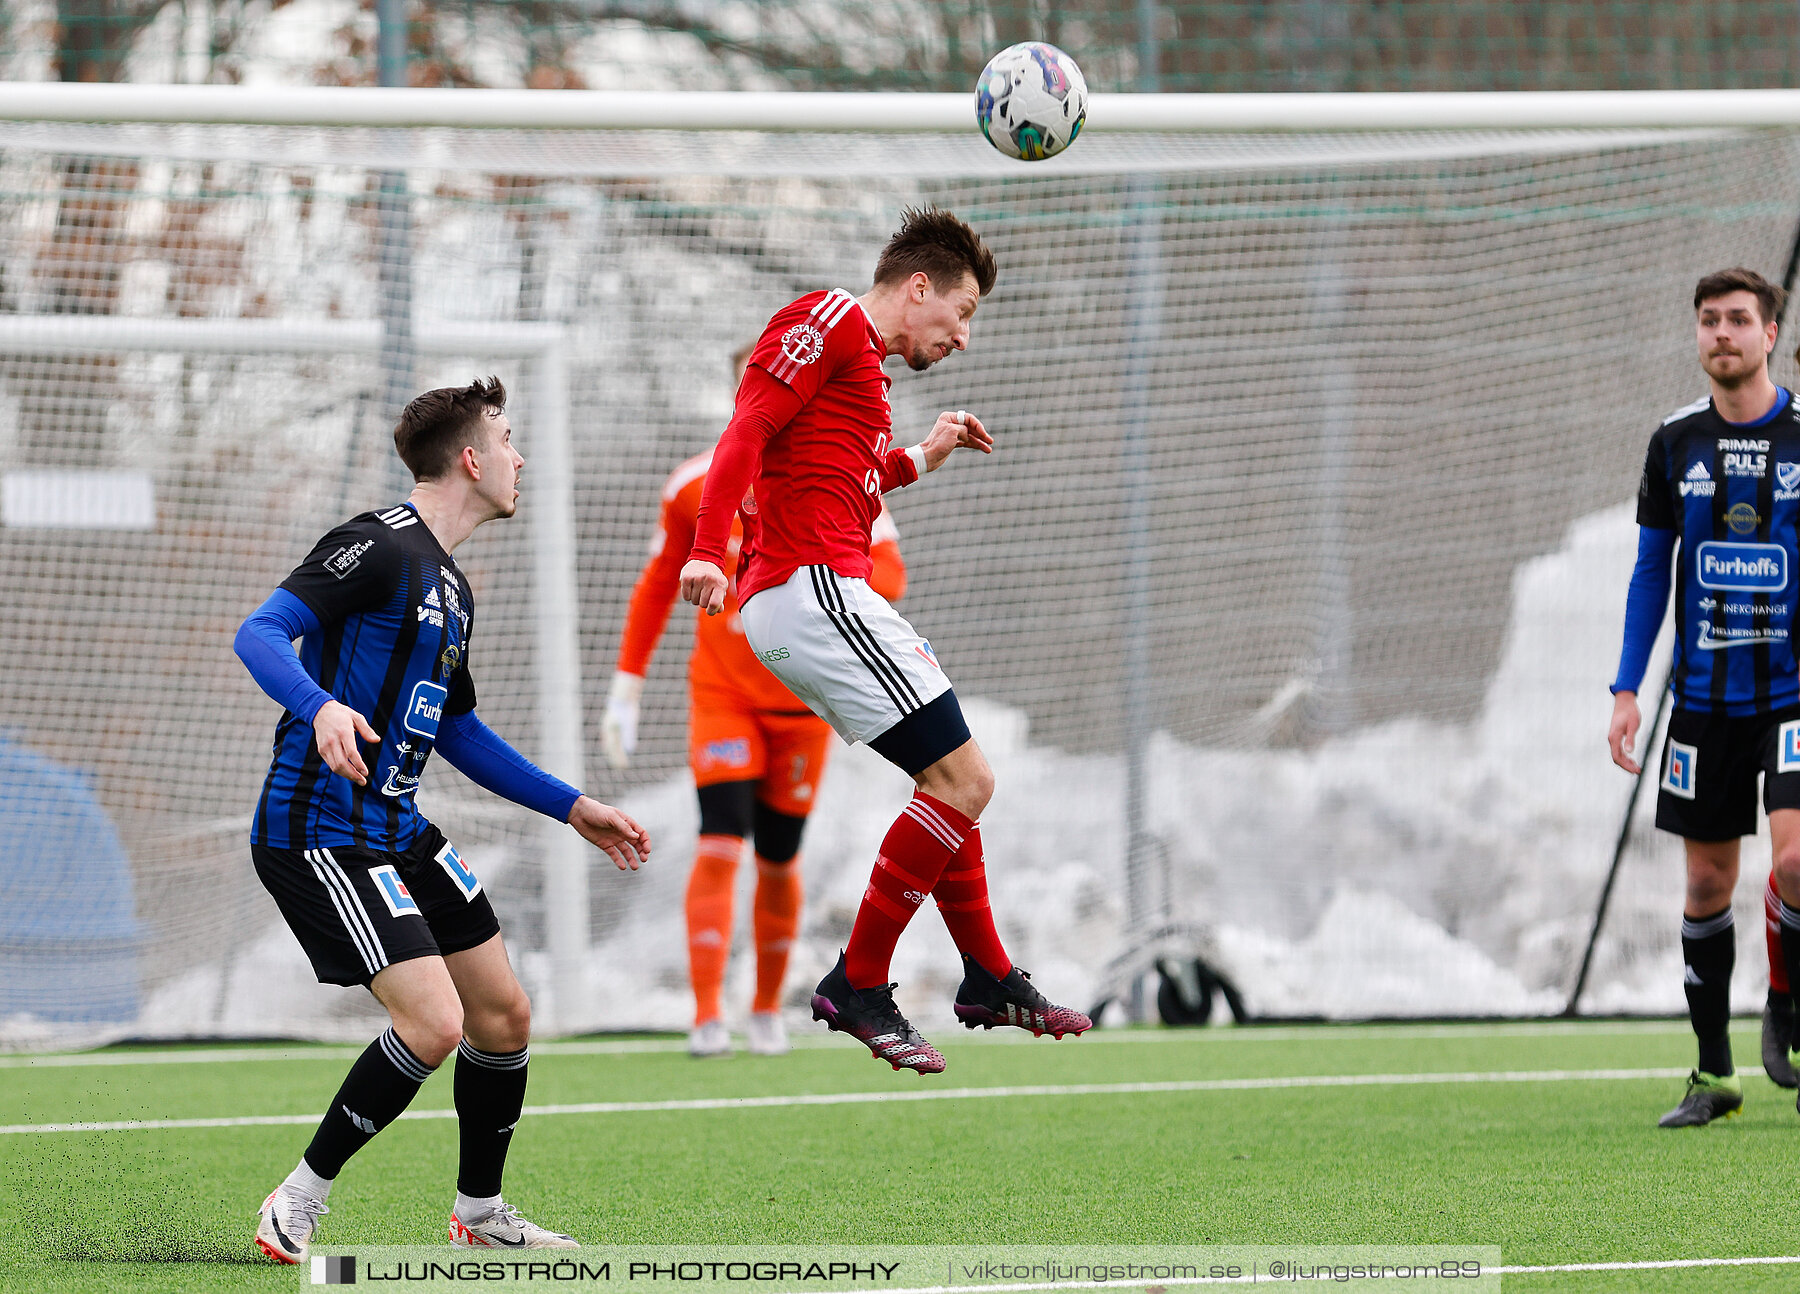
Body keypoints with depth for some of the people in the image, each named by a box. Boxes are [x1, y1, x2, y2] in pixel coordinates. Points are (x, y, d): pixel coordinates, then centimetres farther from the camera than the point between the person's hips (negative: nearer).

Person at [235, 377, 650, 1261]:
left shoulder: (451, 587, 17)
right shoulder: (381, 548, -13)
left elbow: (458, 731, 28)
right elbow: (258, 635, -23)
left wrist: (571, 808, 27)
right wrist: (321, 706, -42)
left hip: (397, 834, 10)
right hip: (319, 836, -10)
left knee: (504, 1018, 10)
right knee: (434, 1023, -19)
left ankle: (479, 1214, 27)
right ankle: (298, 1205, -6)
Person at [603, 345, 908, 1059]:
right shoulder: (697, 484, -1)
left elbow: (888, 575, -12)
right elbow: (657, 587, 9)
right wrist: (624, 691, 7)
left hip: (804, 701, 0)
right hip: (721, 696, 0)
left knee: (778, 861, 7)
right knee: (719, 844, -16)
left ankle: (767, 1012, 27)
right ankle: (707, 1019, -18)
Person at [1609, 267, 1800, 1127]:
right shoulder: (1676, 442, 4)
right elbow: (1651, 571, 10)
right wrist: (1627, 690, 3)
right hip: (1705, 694, 3)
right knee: (1708, 883, 5)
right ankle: (1714, 1072, 14)